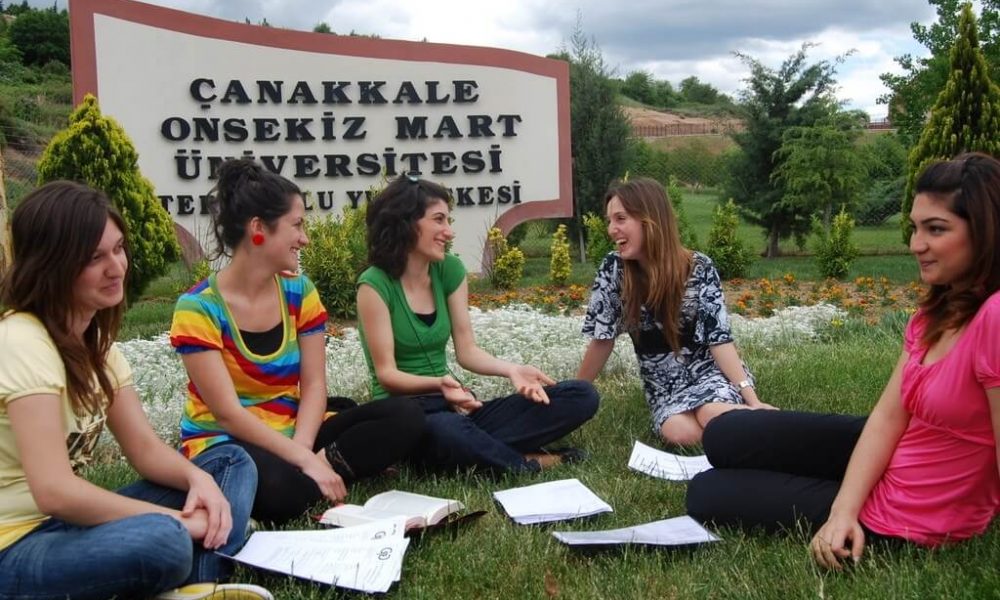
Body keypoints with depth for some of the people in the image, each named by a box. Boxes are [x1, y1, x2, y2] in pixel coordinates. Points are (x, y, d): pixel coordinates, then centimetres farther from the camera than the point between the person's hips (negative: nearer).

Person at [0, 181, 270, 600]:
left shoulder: (94, 339, 8)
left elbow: (143, 447, 7)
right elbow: (54, 491, -29)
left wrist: (197, 479, -14)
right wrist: (179, 521, -23)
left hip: (66, 520, 10)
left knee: (232, 463, 2)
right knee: (161, 541, -39)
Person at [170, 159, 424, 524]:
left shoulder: (299, 291, 1)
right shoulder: (199, 308, -16)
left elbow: (314, 386, -4)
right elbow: (228, 412, -21)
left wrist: (302, 452, -22)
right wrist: (304, 461, -27)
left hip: (293, 433, 6)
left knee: (405, 419, -14)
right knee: (278, 486, -40)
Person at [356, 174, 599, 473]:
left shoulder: (450, 270, 5)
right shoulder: (374, 285, -11)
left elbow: (467, 350, 3)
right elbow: (386, 374, -13)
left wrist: (511, 369, -17)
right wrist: (439, 384, -32)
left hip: (451, 407, 6)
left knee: (582, 396, -9)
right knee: (446, 429, -45)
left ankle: (479, 449, -21)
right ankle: (528, 465, -18)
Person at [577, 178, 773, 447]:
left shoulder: (699, 268, -13)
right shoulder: (614, 269, -9)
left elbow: (719, 337, -16)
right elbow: (603, 338, -3)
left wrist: (753, 401, -25)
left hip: (710, 369, -2)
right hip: (665, 383, 2)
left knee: (713, 415, -35)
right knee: (681, 433, -31)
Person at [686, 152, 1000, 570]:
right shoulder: (939, 308, 0)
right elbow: (888, 416, -4)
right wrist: (844, 510, -15)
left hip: (903, 515, -8)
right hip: (886, 460, 8)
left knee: (706, 494, 5)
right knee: (722, 436, 11)